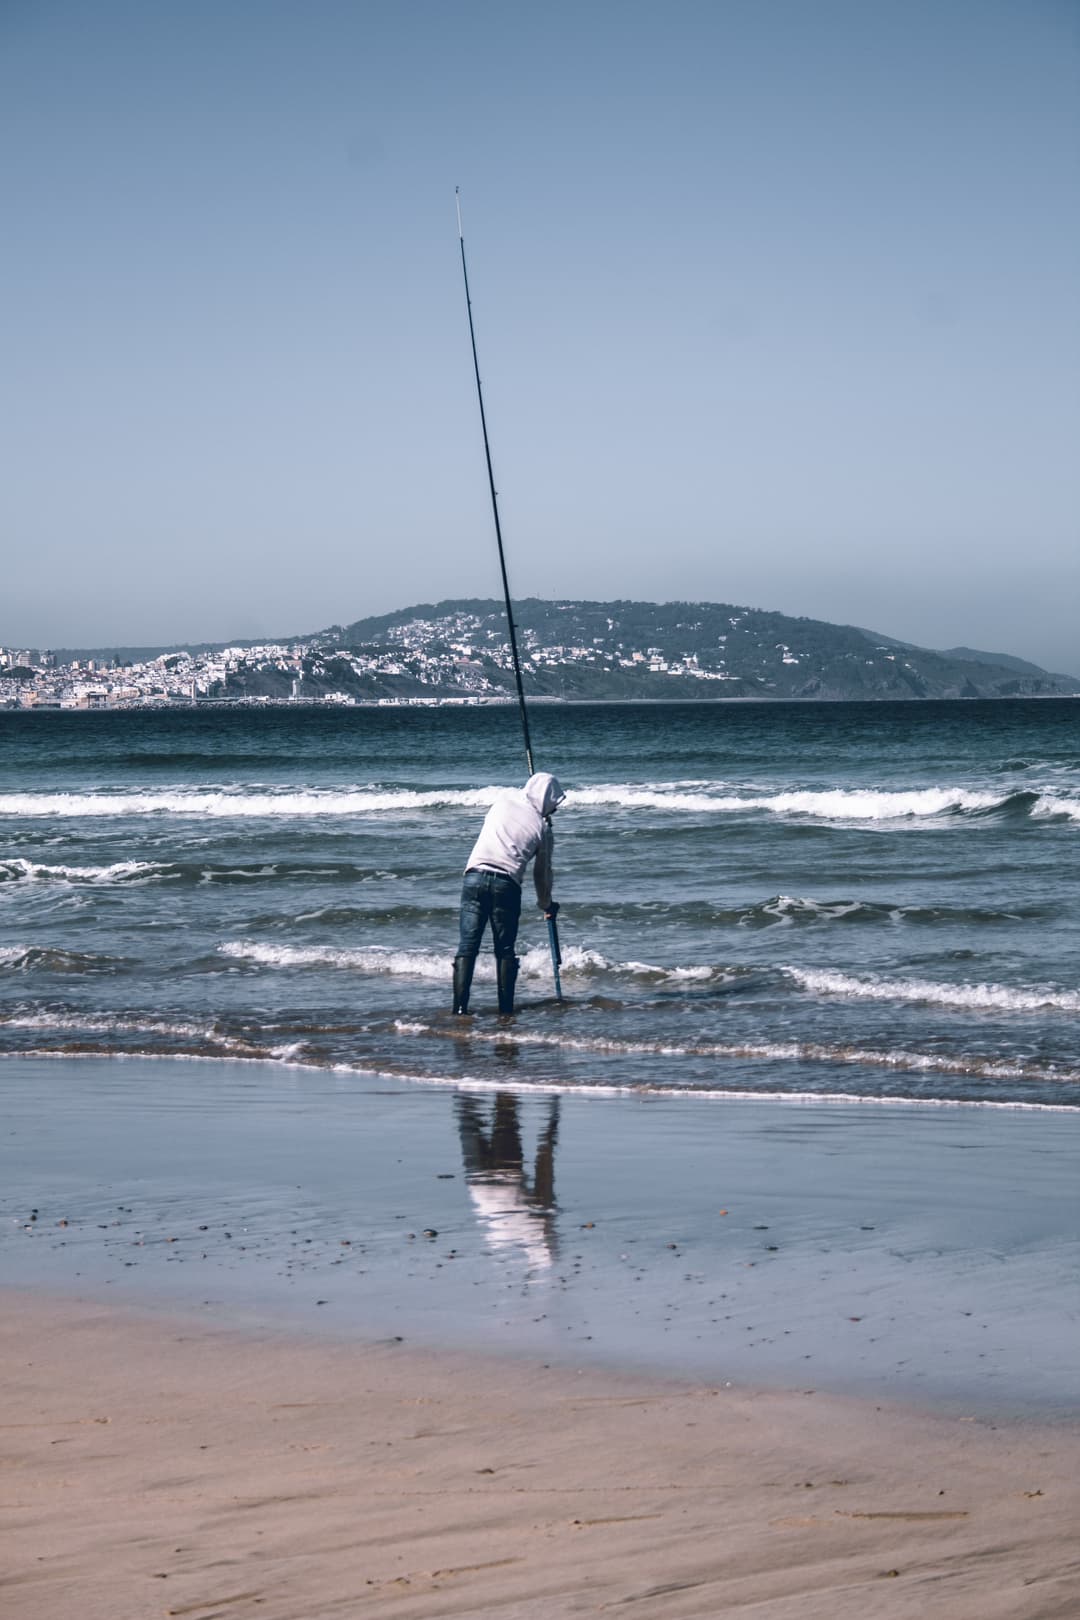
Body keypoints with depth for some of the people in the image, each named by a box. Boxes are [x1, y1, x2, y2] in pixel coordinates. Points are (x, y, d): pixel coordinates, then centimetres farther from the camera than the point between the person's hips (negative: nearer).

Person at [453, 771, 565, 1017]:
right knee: (505, 949, 11)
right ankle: (506, 1008, 11)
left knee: (467, 945, 1)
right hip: (507, 883, -1)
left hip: (475, 876, 1)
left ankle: (460, 1006, -6)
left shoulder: (506, 796, 11)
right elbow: (542, 873, 17)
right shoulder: (542, 828, 7)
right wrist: (546, 903, 33)